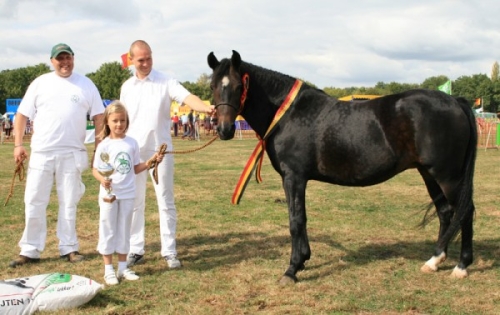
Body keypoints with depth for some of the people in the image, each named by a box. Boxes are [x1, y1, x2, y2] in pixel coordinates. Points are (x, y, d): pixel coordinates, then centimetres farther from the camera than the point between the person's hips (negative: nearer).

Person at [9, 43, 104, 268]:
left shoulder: (85, 84, 7)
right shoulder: (40, 83, 5)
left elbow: (98, 116, 6)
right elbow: (22, 115, 5)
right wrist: (18, 144, -4)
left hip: (72, 153, 0)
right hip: (41, 153, 0)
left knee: (69, 202, 7)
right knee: (34, 202, 2)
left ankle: (68, 248, 17)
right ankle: (30, 250, 10)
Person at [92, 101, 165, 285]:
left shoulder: (132, 143, 2)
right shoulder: (104, 144, -7)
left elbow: (135, 169, 9)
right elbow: (95, 170, -6)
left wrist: (150, 162, -6)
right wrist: (102, 179, -26)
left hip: (128, 194, 3)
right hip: (109, 194, -3)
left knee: (124, 230, 12)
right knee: (108, 231, 4)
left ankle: (123, 268, 23)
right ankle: (108, 270, 13)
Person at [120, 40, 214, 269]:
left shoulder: (166, 82, -4)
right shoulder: (127, 87, 8)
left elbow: (188, 98, -19)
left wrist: (206, 107, -39)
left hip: (160, 150, -3)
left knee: (166, 201, 1)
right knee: (134, 202, 8)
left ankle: (169, 251, 9)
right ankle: (135, 250, 19)